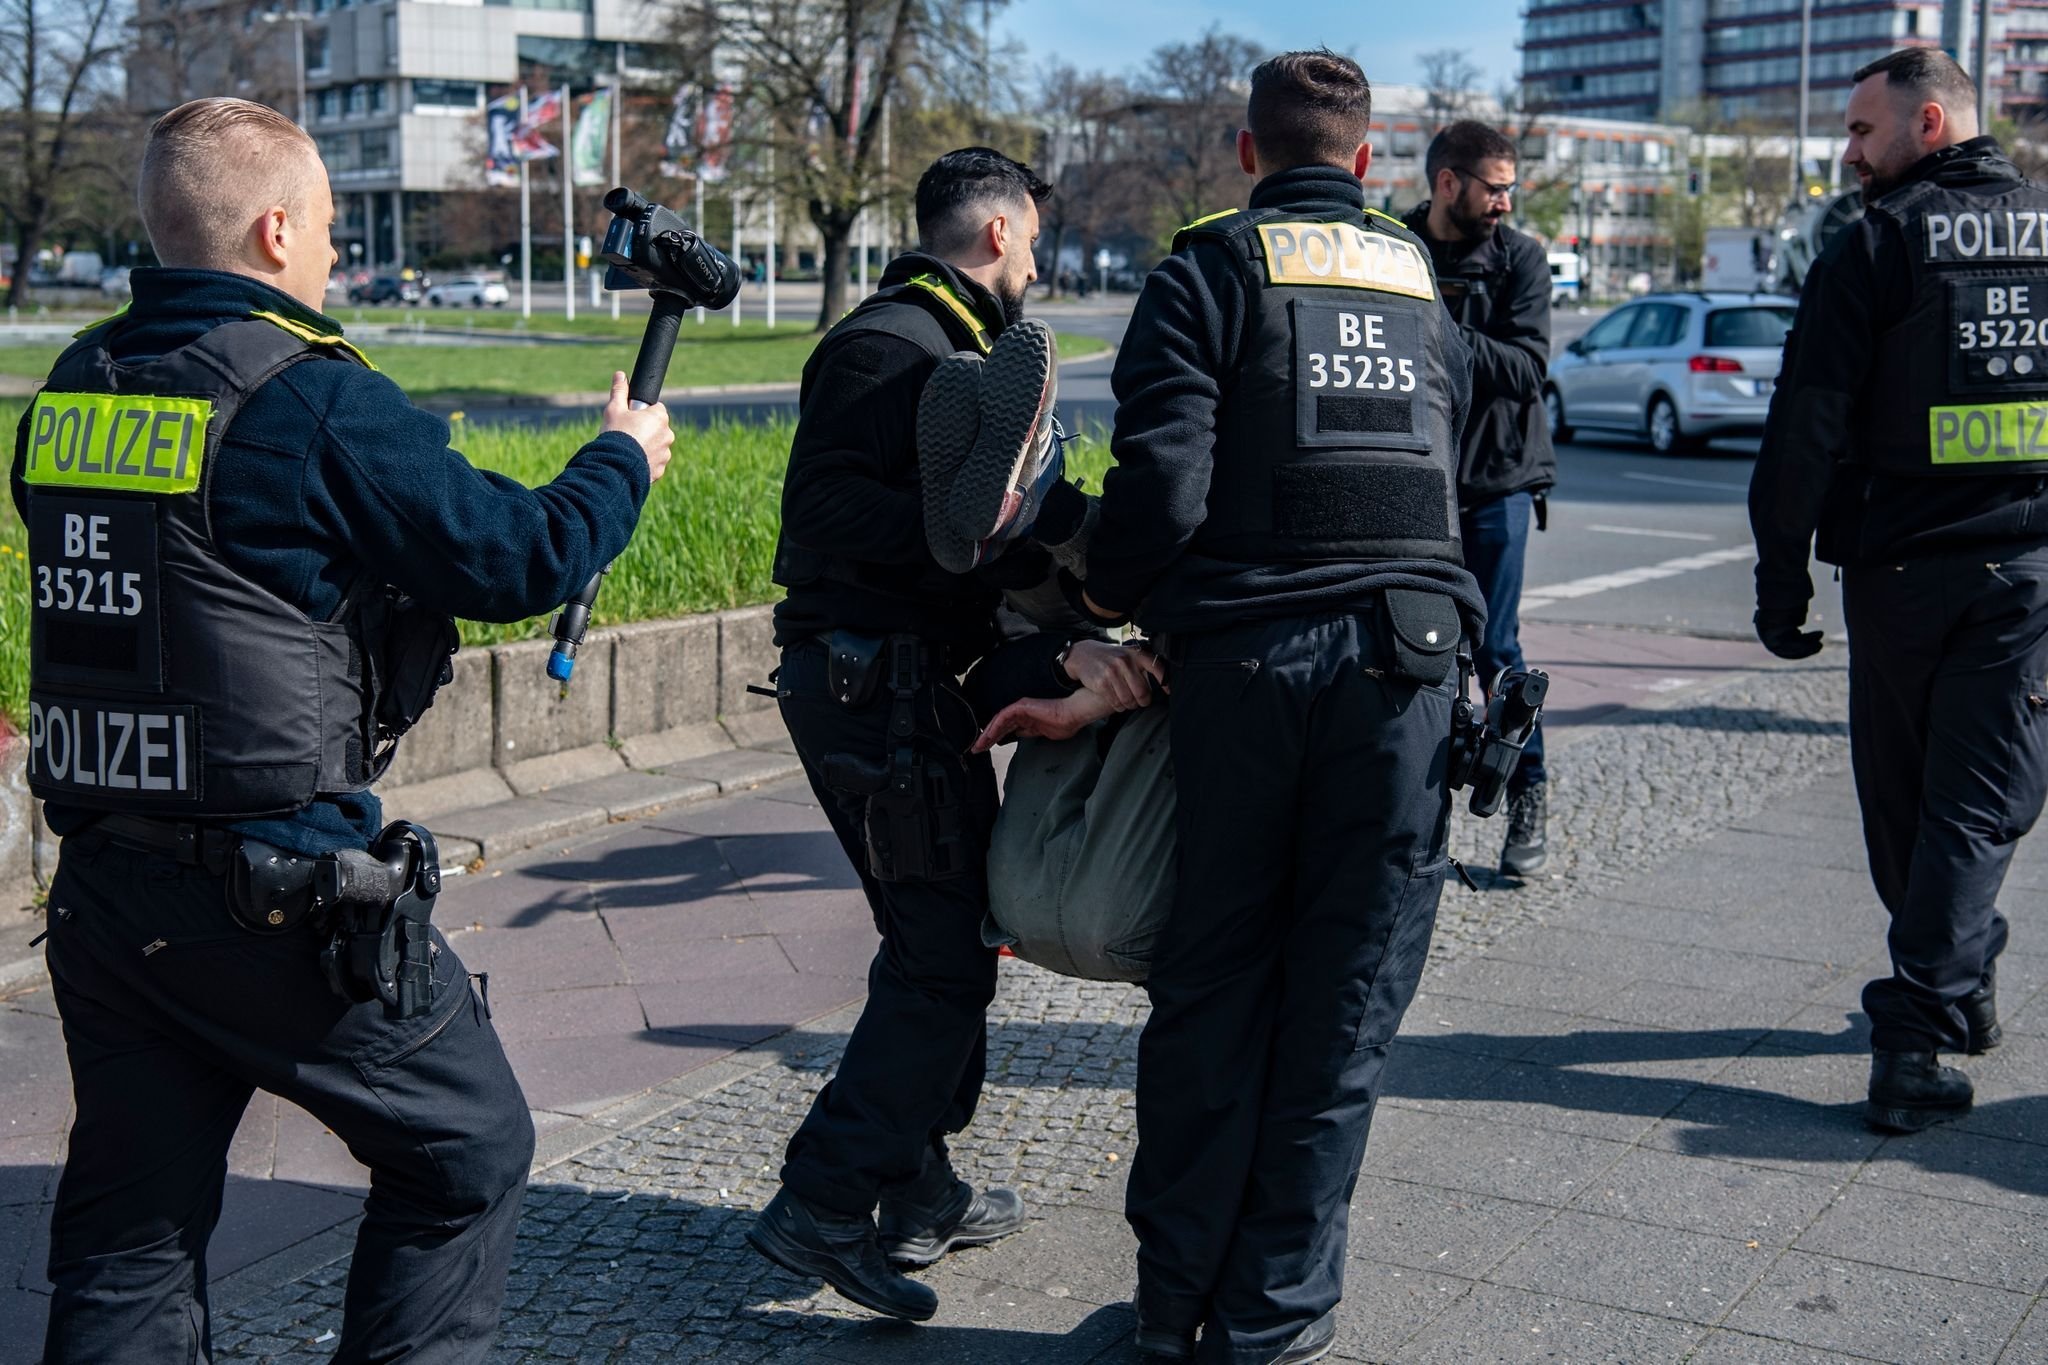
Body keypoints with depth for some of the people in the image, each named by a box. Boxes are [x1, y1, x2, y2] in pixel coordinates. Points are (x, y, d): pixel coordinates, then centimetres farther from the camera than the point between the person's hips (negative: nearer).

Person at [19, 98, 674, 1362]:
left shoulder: (68, 395, 8)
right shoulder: (315, 401, -14)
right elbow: (522, 557, -11)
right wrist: (625, 461, 9)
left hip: (99, 880, 7)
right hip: (278, 895, -7)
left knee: (132, 1221, 17)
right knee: (468, 1153, 12)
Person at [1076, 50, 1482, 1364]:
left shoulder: (1212, 270, 2)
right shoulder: (1427, 283, 17)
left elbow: (1165, 479, -10)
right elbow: (1443, 472, 16)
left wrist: (1112, 594, 7)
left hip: (1246, 652, -2)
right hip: (1408, 651, 2)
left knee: (1213, 978, 9)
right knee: (1347, 993, 7)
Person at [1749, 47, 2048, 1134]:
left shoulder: (1880, 243, -5)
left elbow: (1808, 428, -8)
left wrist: (1781, 579, -3)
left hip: (1899, 565, -2)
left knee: (1903, 802, 15)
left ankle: (1957, 992, 29)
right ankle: (1918, 1032, -8)